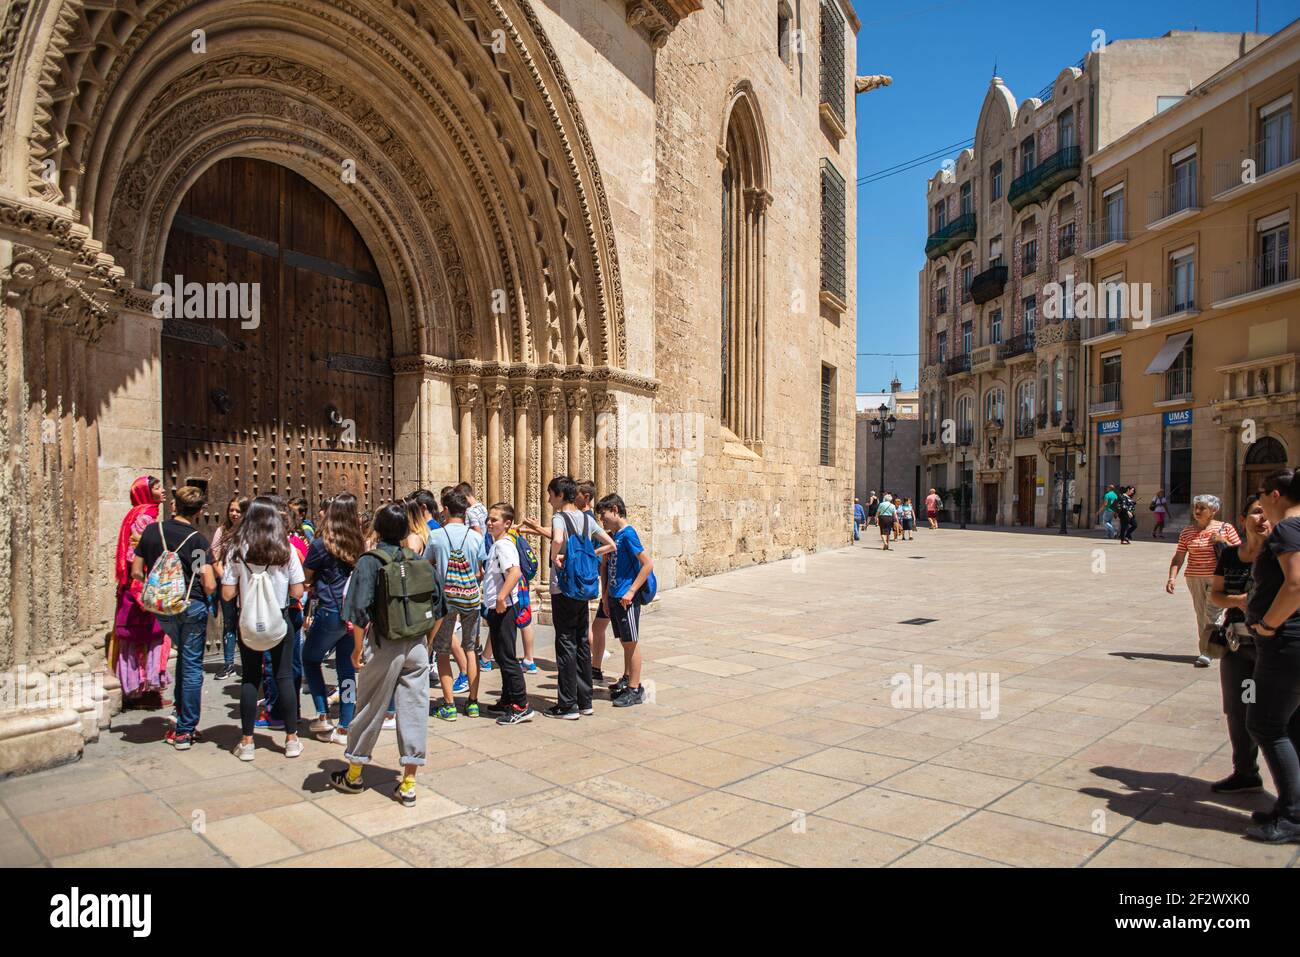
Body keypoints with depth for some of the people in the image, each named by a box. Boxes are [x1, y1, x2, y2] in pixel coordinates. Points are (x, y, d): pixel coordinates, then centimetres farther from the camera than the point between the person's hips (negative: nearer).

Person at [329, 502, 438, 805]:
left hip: (384, 648, -3)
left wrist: (358, 648, -4)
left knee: (370, 710, 13)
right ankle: (408, 783, 12)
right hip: (417, 646, 3)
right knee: (414, 709, 7)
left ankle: (353, 775, 31)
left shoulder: (369, 562, -8)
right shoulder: (418, 560, 2)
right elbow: (437, 603, 5)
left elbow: (359, 610, -15)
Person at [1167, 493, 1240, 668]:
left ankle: (1205, 652, -9)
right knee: (1201, 614, 7)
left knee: (1211, 614, -11)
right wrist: (1172, 578, -4)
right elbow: (1178, 558, 7)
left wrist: (1224, 541, -12)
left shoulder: (1225, 528, 1)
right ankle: (1205, 650, 15)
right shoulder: (1186, 532, 7)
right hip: (1194, 578, 3)